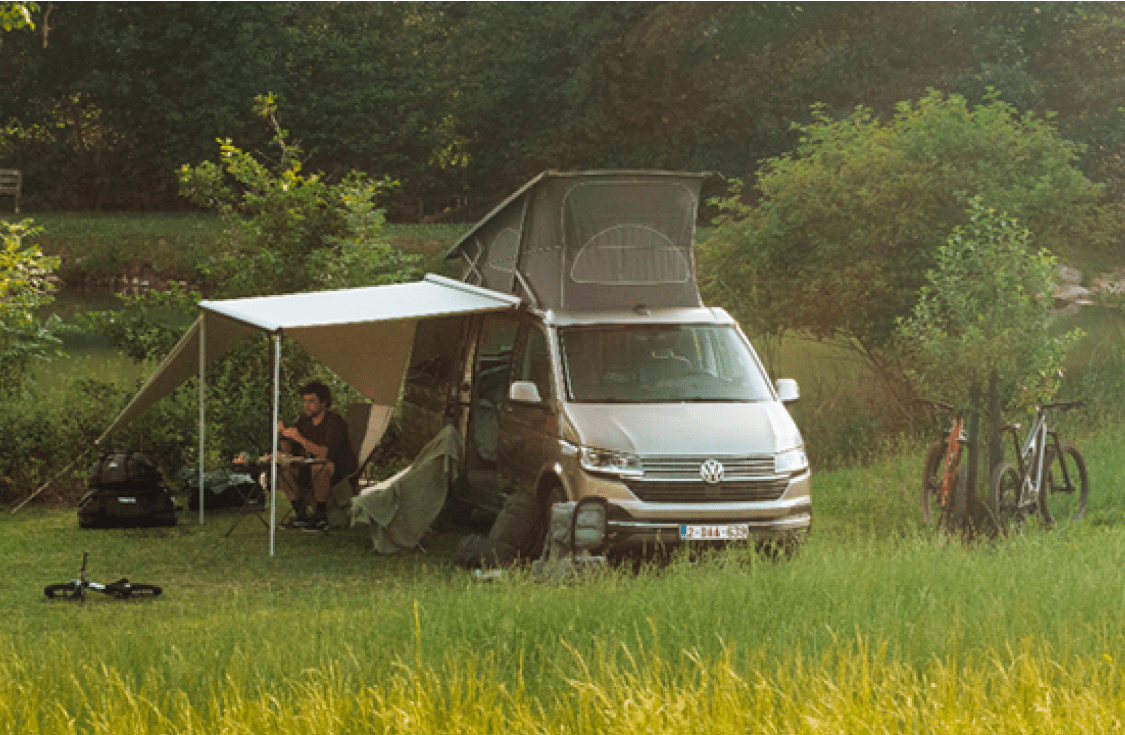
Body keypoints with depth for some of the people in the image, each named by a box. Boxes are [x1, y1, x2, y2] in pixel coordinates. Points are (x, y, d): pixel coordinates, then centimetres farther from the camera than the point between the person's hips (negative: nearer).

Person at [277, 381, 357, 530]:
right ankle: (301, 514, -12)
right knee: (284, 470, -16)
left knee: (319, 465, -40)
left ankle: (321, 515, -27)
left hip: (342, 470, -7)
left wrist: (299, 438, -37)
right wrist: (283, 433, -16)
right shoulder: (304, 421, 5)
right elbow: (291, 452, 3)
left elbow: (327, 453, -31)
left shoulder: (335, 421, -17)